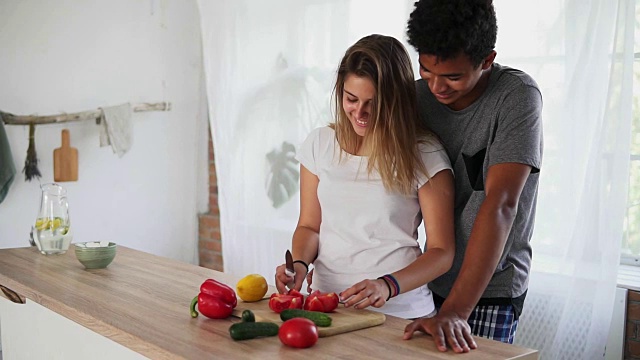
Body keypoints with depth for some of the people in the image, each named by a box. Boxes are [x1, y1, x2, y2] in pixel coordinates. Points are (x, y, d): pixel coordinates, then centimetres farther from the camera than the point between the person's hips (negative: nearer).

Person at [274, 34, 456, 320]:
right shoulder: (320, 144, 8)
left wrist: (387, 286, -18)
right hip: (325, 304, 4)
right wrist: (299, 262, -6)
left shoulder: (424, 155, -3)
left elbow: (441, 251, -3)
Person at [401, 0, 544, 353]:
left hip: (490, 289, -4)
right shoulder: (420, 95, -3)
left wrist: (454, 311, -33)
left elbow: (500, 205, -27)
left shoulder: (517, 96, -19)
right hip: (431, 279, 5)